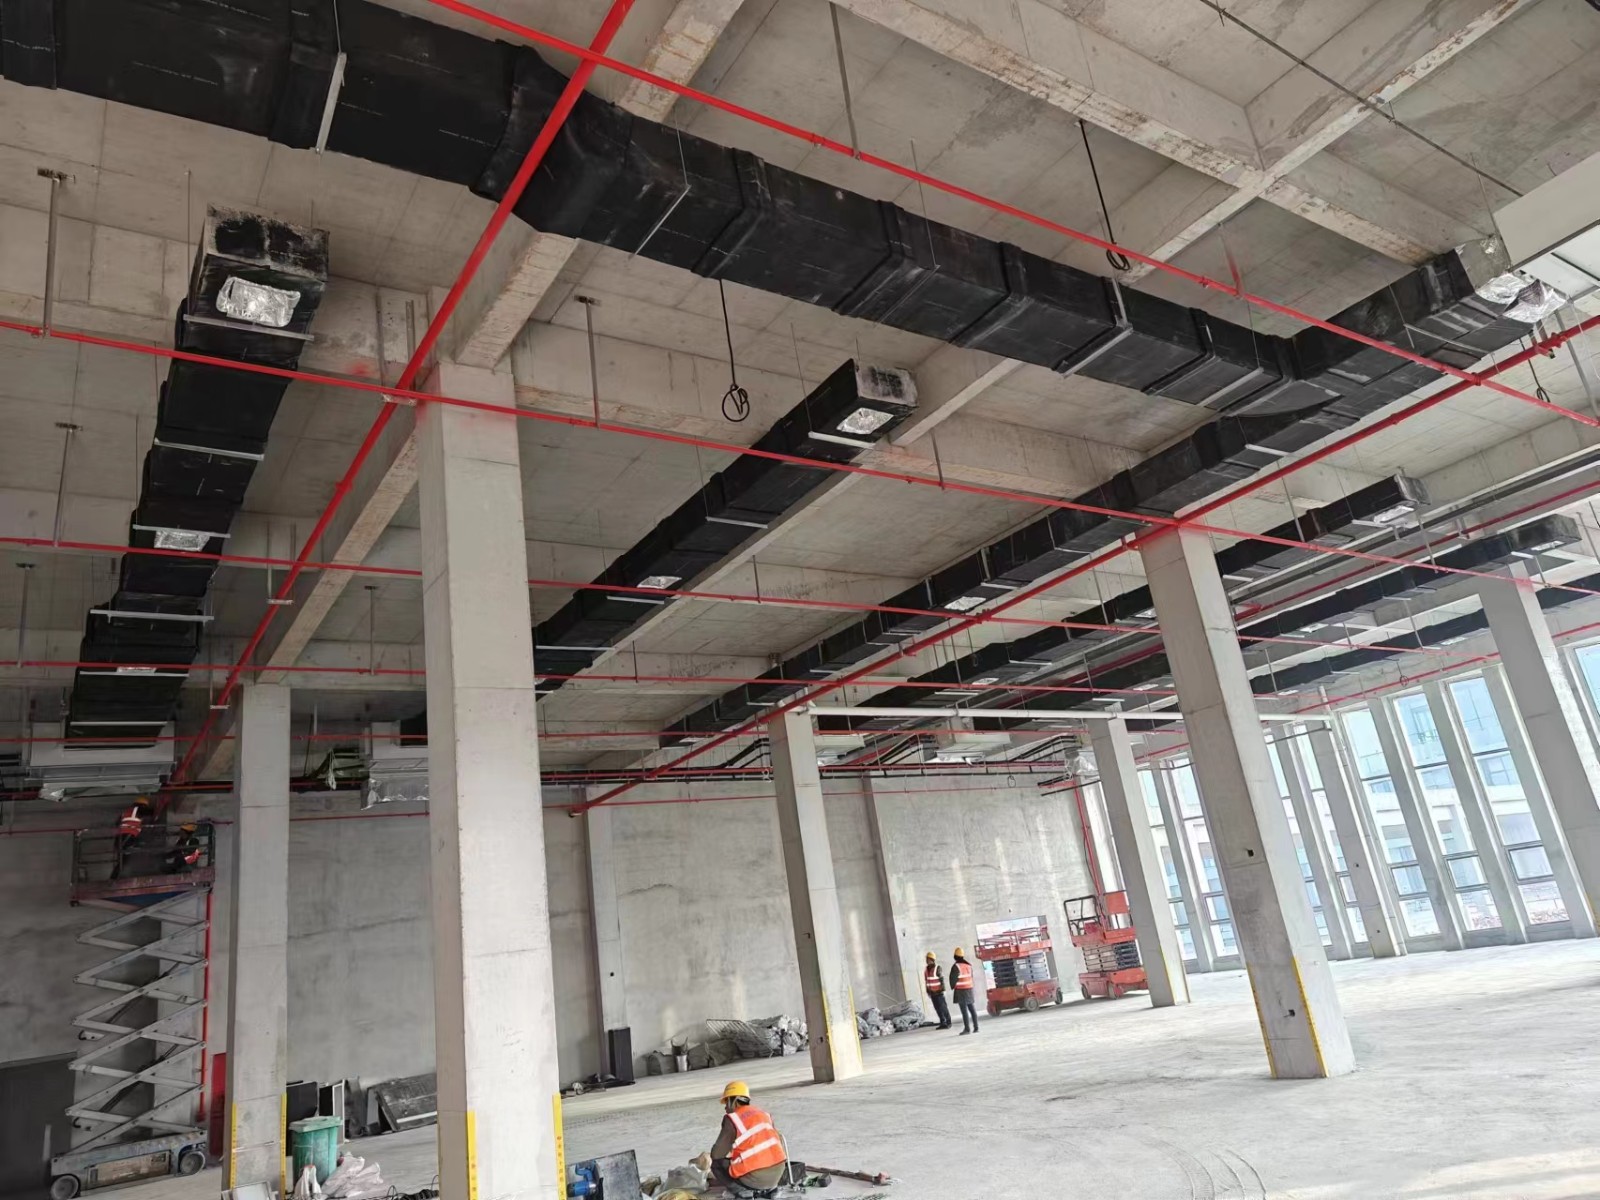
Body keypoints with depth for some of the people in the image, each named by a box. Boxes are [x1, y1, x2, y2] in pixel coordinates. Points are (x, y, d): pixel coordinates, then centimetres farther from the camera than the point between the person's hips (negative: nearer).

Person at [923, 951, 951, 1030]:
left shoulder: (937, 968, -12)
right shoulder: (926, 969, 7)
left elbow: (942, 979, -14)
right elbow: (926, 981, 13)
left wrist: (943, 990, -18)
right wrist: (928, 991, 13)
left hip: (939, 991, -6)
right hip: (932, 992, 6)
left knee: (943, 1007, -4)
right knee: (937, 1008, 6)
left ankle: (948, 1022, 7)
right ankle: (942, 1022, 12)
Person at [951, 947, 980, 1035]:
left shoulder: (956, 966, -15)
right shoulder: (969, 965, 7)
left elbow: (953, 978, -13)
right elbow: (971, 976, 11)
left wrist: (952, 986, 4)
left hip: (960, 990, -7)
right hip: (969, 988, 7)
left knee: (964, 1009, -6)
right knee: (971, 1008, 11)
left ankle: (967, 1028, -9)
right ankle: (976, 1027, 12)